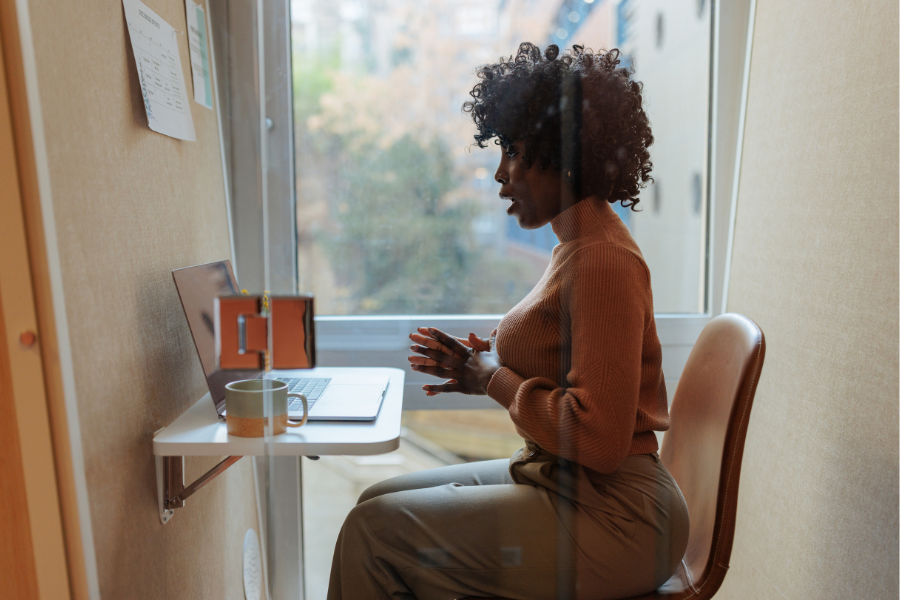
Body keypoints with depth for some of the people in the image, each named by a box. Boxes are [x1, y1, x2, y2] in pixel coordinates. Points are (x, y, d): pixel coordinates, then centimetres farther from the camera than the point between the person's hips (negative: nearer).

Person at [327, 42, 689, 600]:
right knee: (379, 501, 9)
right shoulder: (579, 245, 9)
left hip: (607, 515, -9)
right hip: (560, 484, 9)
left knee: (375, 531, -10)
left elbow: (598, 439, -26)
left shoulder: (603, 260, -22)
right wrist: (484, 362, 2)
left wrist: (494, 380, -14)